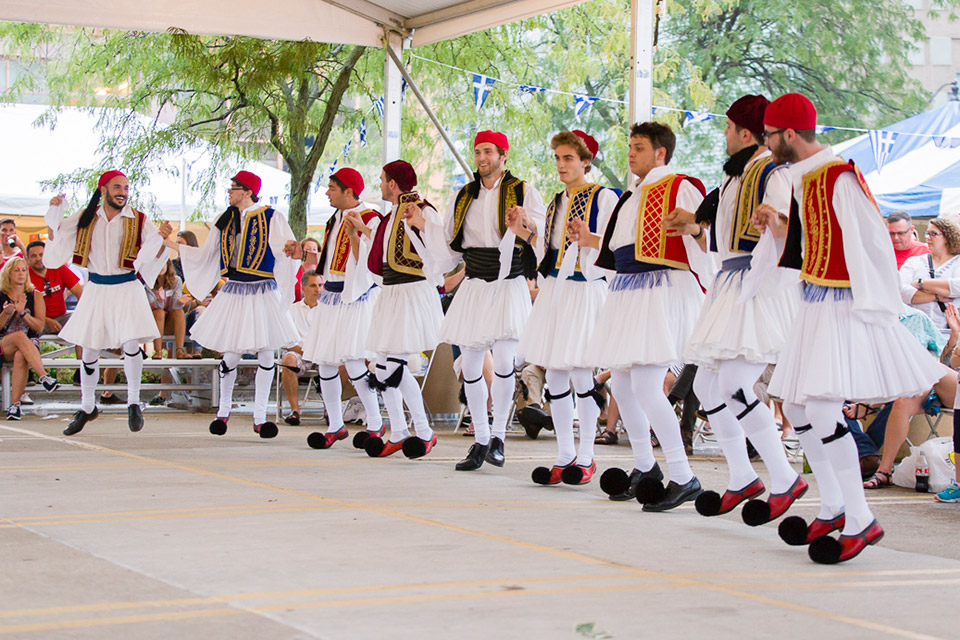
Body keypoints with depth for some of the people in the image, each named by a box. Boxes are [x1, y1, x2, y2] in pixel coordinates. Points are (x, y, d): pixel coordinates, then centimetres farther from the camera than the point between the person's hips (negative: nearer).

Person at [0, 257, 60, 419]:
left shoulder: (35, 296, 10)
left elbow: (39, 327, 2)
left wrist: (22, 313, -13)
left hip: (31, 344, 0)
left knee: (20, 357, -36)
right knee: (20, 335, -36)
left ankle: (15, 404, -38)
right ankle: (44, 377, -45)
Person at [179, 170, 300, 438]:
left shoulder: (271, 217, -2)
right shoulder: (226, 220, 11)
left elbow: (286, 251, -11)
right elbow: (206, 255, 17)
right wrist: (176, 245, 11)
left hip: (262, 294, -3)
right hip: (233, 293, 3)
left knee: (265, 354, -1)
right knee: (231, 355, 1)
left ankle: (259, 417, 7)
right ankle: (223, 411, 19)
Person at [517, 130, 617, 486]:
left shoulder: (604, 197, -4)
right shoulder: (558, 201, 17)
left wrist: (590, 239, -25)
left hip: (586, 289, -7)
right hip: (554, 289, 7)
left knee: (580, 374, -6)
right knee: (554, 374, 5)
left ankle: (585, 457, 5)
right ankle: (564, 456, 13)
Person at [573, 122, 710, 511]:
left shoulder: (680, 189, -7)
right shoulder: (632, 196, 21)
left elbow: (704, 242, -14)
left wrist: (693, 229, -33)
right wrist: (590, 239, 34)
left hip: (662, 290, -10)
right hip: (627, 291, 10)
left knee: (645, 387, -18)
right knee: (621, 383, 14)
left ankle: (683, 478, -11)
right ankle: (644, 468, 30)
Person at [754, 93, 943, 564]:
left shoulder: (841, 178, -16)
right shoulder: (805, 178, 12)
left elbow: (872, 246, -18)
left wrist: (870, 309, -20)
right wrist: (779, 227, 11)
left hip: (845, 308, -10)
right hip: (816, 304, 10)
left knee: (822, 414, -14)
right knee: (797, 409, 13)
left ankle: (860, 521, -5)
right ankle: (833, 508, 26)